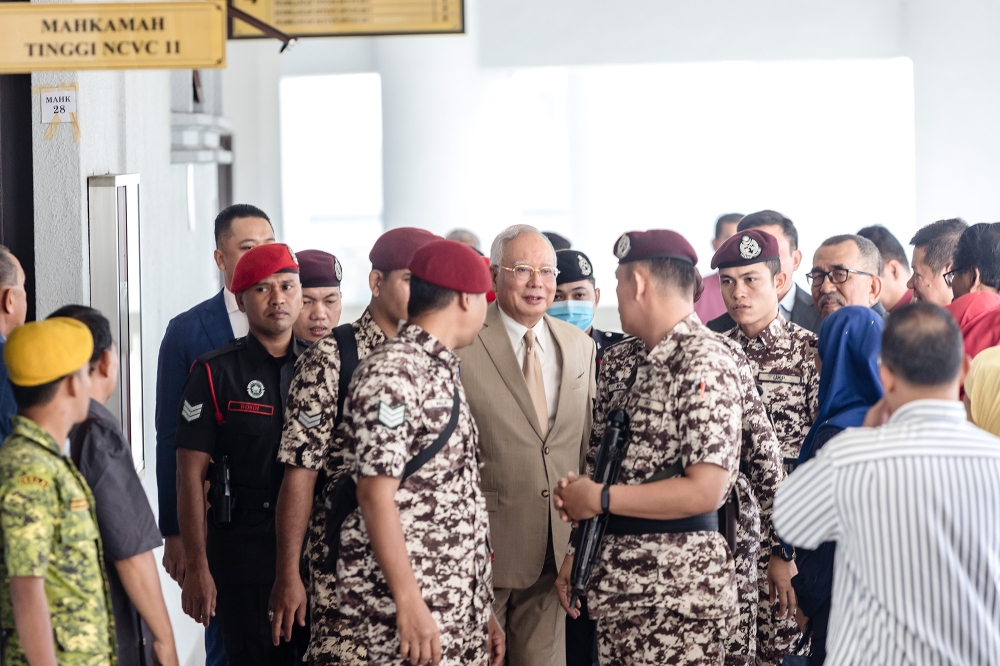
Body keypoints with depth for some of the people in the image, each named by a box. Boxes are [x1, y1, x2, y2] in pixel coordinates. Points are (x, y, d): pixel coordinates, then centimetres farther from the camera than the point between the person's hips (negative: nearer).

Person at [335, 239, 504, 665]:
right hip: (409, 608, -9)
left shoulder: (442, 372, 14)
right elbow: (376, 497, -18)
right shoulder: (391, 376, -13)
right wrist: (409, 606, -22)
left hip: (462, 609, 9)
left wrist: (483, 611, 15)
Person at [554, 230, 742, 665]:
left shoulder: (703, 360, -14)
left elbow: (704, 490, -21)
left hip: (675, 595, -8)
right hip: (621, 586, 8)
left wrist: (598, 499, -15)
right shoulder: (647, 363, 14)